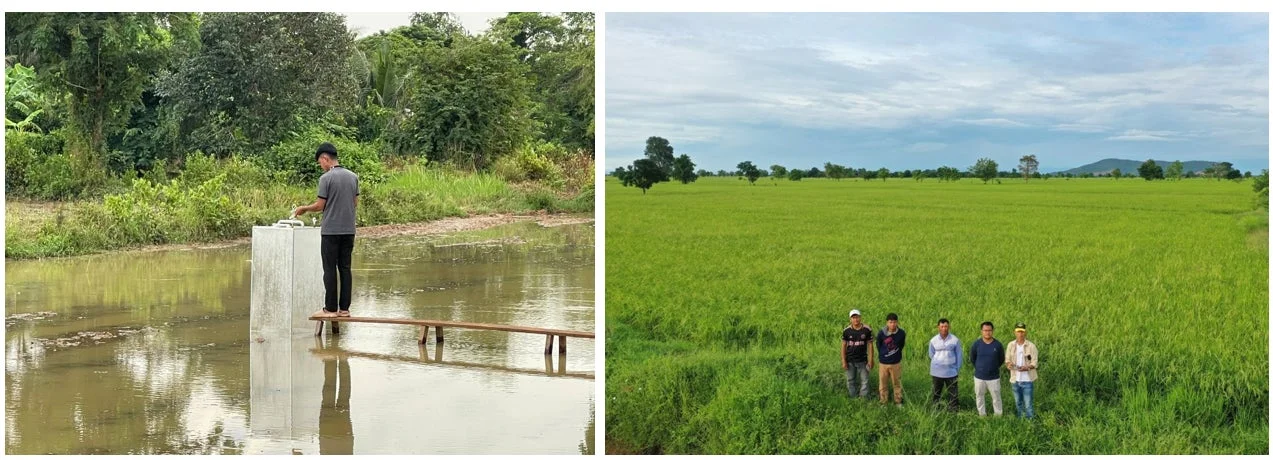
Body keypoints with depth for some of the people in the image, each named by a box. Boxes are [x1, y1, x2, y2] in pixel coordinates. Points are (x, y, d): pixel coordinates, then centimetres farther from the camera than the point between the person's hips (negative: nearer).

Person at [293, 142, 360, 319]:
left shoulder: (326, 178, -10)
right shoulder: (353, 177, 8)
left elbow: (320, 206, -9)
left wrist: (303, 209, 8)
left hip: (331, 231, -5)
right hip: (349, 230, 5)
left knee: (330, 269, 0)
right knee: (345, 268, 7)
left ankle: (330, 309, 2)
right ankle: (344, 308, 8)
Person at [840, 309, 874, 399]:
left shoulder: (867, 329, -5)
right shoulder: (847, 331, -4)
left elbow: (870, 345, -1)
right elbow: (843, 346, -1)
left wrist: (871, 360, -4)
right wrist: (843, 361, -5)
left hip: (862, 360, -1)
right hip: (850, 361, 1)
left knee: (864, 380, 2)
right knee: (851, 381, 9)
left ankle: (864, 398, 12)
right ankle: (853, 398, 21)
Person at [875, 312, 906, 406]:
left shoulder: (901, 333, -11)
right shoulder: (882, 333, -14)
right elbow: (878, 345, 4)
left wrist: (896, 353, 10)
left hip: (896, 363, 0)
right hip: (883, 363, 0)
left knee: (897, 383, 10)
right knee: (883, 384, 9)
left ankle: (898, 401, 24)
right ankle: (883, 402, 22)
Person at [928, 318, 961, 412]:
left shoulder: (955, 340, -6)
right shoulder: (933, 341, -4)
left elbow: (959, 355, 3)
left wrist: (957, 368, 1)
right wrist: (937, 364, 5)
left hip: (951, 372, -1)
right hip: (937, 372, 1)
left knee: (953, 393, 2)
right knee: (936, 393, 12)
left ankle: (954, 410, 8)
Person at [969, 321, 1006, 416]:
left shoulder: (998, 345, -7)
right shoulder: (976, 344, -6)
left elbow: (1001, 359, 9)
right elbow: (971, 358, 10)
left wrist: (994, 368, 11)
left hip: (993, 377, -1)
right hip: (979, 377, 1)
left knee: (996, 397, 2)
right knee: (980, 397, 10)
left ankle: (999, 415, 12)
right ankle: (982, 415, 22)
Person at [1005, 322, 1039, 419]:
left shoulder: (1031, 346, -9)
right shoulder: (1011, 345, 3)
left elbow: (1035, 363, -9)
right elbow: (1007, 360, 8)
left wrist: (1026, 367, -29)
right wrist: (1009, 364, -16)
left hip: (1027, 380, -4)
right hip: (1015, 379, 4)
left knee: (1028, 405, -3)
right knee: (1018, 403, 16)